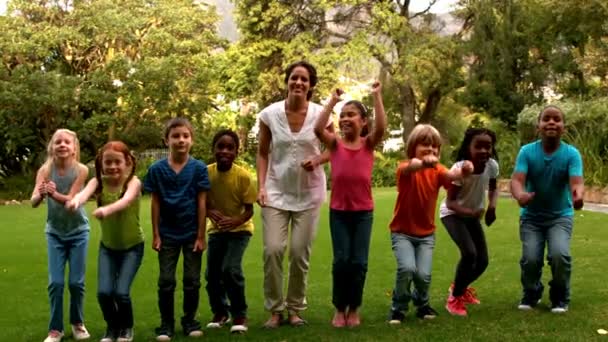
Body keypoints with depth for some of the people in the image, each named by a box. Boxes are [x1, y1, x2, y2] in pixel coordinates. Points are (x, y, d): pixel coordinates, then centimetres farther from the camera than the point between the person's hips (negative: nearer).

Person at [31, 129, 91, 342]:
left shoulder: (81, 170, -16)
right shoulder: (45, 170, -14)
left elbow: (71, 199, -24)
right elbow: (33, 202, -26)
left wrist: (53, 194, -43)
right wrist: (41, 194, -49)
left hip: (78, 232, -1)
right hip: (54, 233, 1)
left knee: (76, 282, 2)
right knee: (55, 282, -3)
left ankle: (77, 323, 24)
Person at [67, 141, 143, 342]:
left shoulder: (133, 182, -19)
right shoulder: (98, 182, -12)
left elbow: (126, 200, -41)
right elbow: (85, 193, -35)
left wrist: (107, 209, -62)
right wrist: (76, 201, -59)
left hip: (132, 246, -3)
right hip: (107, 246, 3)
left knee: (121, 292, -13)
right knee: (104, 292, -9)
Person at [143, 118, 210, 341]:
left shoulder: (199, 168, -6)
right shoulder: (157, 169, -4)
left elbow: (202, 203, -4)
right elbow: (155, 203, 0)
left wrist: (201, 235, -5)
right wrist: (155, 234, -2)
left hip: (192, 234, 0)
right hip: (168, 234, 0)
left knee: (192, 280, 8)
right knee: (166, 281, 5)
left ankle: (190, 320, 23)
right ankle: (166, 324, 16)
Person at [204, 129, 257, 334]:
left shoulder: (243, 176, -22)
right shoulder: (207, 173, -15)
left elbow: (249, 210, -18)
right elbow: (202, 202, -4)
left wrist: (236, 221, -37)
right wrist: (210, 211, -27)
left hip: (239, 229, -4)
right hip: (216, 229, 4)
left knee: (231, 269, -19)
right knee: (212, 273, 3)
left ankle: (240, 314, -1)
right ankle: (220, 312, 28)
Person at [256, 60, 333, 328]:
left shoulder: (321, 114, -7)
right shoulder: (270, 113, -6)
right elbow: (262, 153, 2)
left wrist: (317, 160, -15)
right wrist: (261, 187, -7)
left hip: (308, 193, 0)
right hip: (277, 191, 0)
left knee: (300, 253, 4)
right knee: (273, 250, -10)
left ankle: (295, 308, 22)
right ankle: (275, 309, 8)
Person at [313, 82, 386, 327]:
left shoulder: (368, 144, -1)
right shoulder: (335, 144, 0)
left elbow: (381, 128, -20)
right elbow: (318, 129, -18)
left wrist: (376, 96, -19)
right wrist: (333, 100, -15)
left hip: (363, 212, 0)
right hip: (338, 211, 0)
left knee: (358, 262, 2)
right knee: (341, 261, 0)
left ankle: (354, 309, 17)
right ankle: (339, 309, 15)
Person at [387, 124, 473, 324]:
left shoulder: (437, 171, -4)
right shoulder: (405, 169, -13)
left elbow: (451, 175, -28)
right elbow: (410, 167, -40)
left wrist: (463, 170, -53)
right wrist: (423, 162, -65)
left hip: (426, 234, 3)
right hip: (402, 232, -3)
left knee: (424, 274, -11)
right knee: (407, 268, -23)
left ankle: (422, 304, 21)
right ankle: (398, 308, 1)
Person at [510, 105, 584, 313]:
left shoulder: (571, 153, -15)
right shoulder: (527, 151, -14)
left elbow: (576, 182, -28)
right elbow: (517, 180, -26)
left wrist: (578, 195, -54)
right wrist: (520, 195, -51)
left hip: (560, 215, 0)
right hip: (532, 216, 1)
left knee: (560, 254, -22)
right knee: (530, 258, -15)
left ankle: (560, 298, 6)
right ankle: (531, 294, 18)